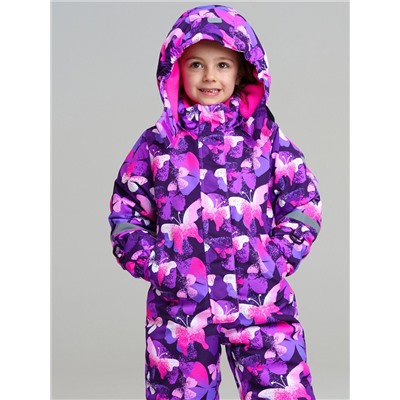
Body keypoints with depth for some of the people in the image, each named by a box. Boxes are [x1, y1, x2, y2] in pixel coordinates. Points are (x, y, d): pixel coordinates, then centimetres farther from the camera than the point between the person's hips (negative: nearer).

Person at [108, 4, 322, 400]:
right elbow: (125, 213, 9)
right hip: (179, 302, 1)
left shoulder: (266, 136, 6)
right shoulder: (157, 143, 7)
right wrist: (154, 266, -4)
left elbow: (303, 202, 6)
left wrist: (277, 260, -5)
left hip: (261, 300, 0)